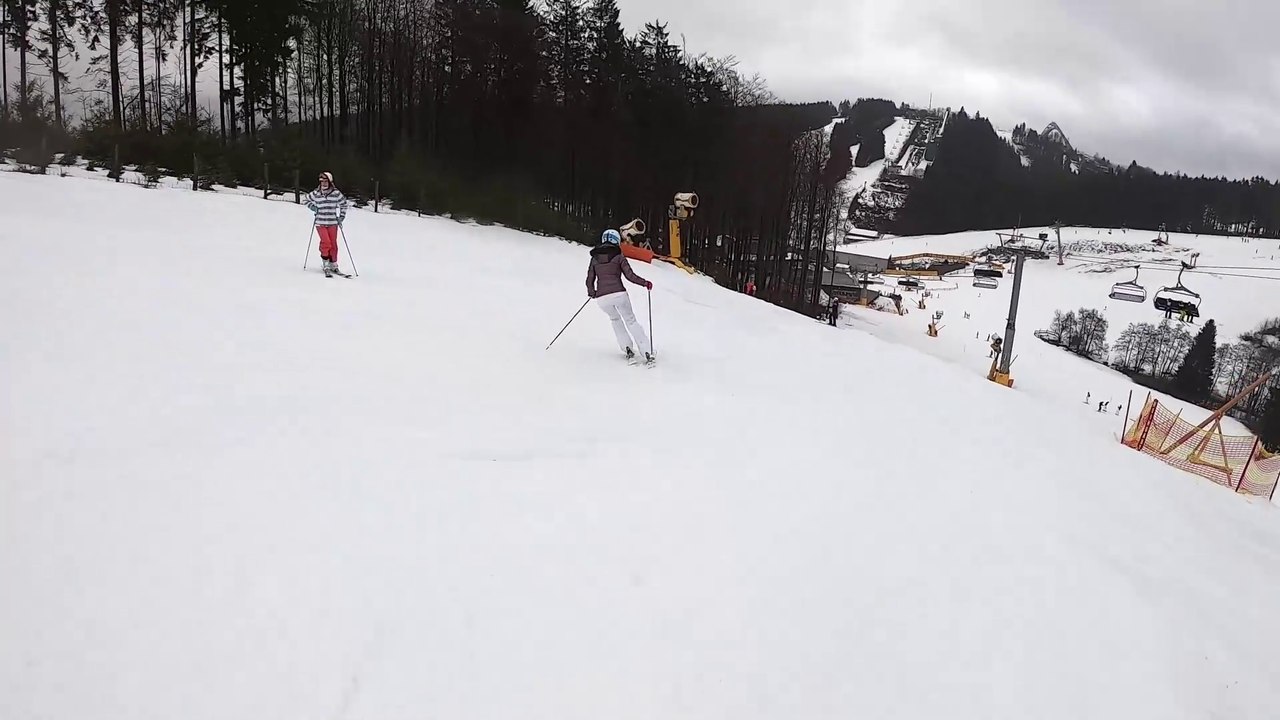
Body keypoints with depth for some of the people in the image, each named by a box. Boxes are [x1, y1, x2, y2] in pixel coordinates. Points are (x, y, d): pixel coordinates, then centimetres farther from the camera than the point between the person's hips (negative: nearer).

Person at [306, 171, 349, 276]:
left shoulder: (336, 193, -1)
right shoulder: (315, 194, 1)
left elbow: (343, 204, 13)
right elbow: (307, 200, 20)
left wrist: (341, 217, 7)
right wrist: (312, 207, 3)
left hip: (332, 223, 1)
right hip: (320, 223, -1)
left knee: (333, 244, 2)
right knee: (326, 242, -14)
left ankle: (333, 265, 17)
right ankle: (326, 264, 0)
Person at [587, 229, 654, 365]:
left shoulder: (594, 258, 12)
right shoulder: (618, 257, 3)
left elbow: (590, 281, 12)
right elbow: (630, 275, -3)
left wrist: (591, 292, 30)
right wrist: (645, 283, 9)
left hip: (601, 297, 2)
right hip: (619, 294, -2)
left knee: (615, 319, 30)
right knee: (631, 321, 13)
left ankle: (627, 349, 19)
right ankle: (648, 354, 4)